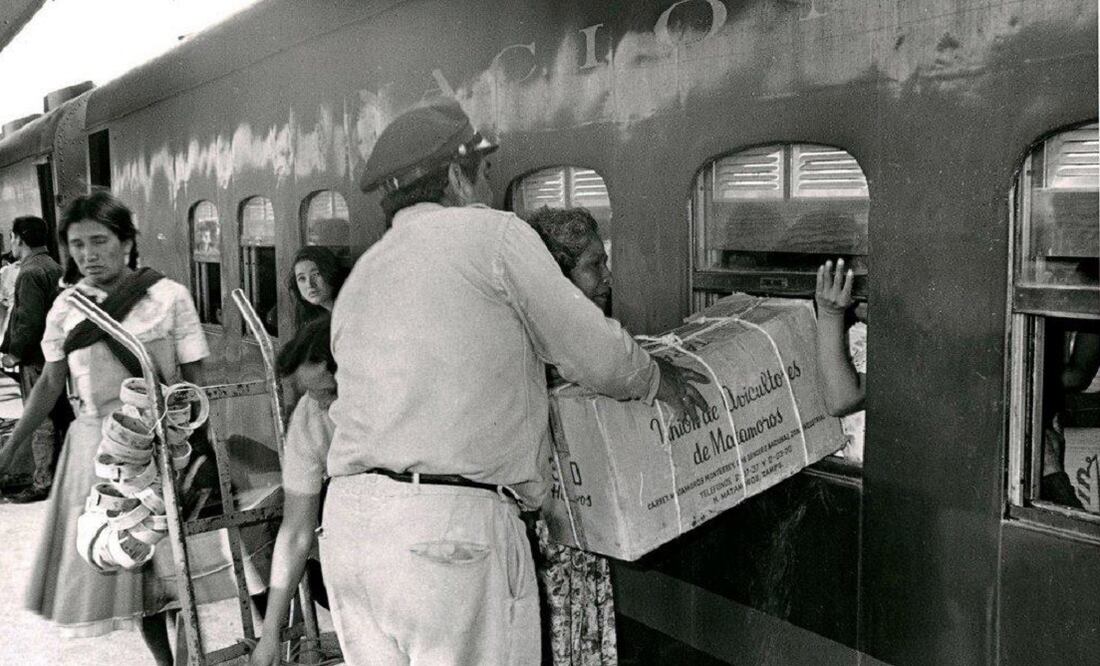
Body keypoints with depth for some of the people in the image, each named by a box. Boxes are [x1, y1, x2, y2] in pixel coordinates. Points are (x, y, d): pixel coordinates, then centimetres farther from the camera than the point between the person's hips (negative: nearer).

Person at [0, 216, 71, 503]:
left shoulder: (31, 273, -15)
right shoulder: (56, 268, 13)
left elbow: (29, 320, -22)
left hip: (36, 360, -9)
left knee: (41, 422, -5)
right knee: (64, 417, 14)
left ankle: (43, 484, 0)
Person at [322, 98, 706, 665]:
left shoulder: (358, 279, 20)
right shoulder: (493, 233, 0)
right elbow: (596, 356, -1)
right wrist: (657, 379, 19)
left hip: (347, 520, 7)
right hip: (453, 528, -7)